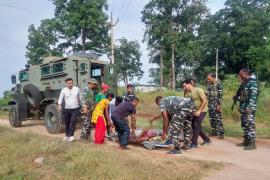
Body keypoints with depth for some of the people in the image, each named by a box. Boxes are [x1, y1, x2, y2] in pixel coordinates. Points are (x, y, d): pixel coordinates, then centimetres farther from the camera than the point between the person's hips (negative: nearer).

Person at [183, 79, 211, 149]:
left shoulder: (198, 90, -18)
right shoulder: (187, 93, -1)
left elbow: (204, 101, -21)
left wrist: (199, 110, -26)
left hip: (202, 110, -7)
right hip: (195, 111, 7)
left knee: (196, 125, -14)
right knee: (194, 126, 9)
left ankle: (194, 143, -5)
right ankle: (207, 140, 25)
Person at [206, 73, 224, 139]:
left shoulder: (218, 83, -10)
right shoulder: (209, 84, 11)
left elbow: (220, 95, -14)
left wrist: (219, 104, -18)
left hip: (216, 103, -7)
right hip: (210, 103, 7)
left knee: (218, 118, -6)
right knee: (211, 118, 10)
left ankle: (221, 133, 0)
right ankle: (214, 131, 21)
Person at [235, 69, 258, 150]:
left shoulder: (252, 82, -10)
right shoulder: (244, 83, 18)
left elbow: (253, 95, -18)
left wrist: (249, 107, -23)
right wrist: (237, 97, 10)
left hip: (249, 108, -9)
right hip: (243, 108, 9)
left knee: (250, 125, -7)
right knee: (244, 125, 12)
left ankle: (252, 143, -1)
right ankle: (246, 141, 21)